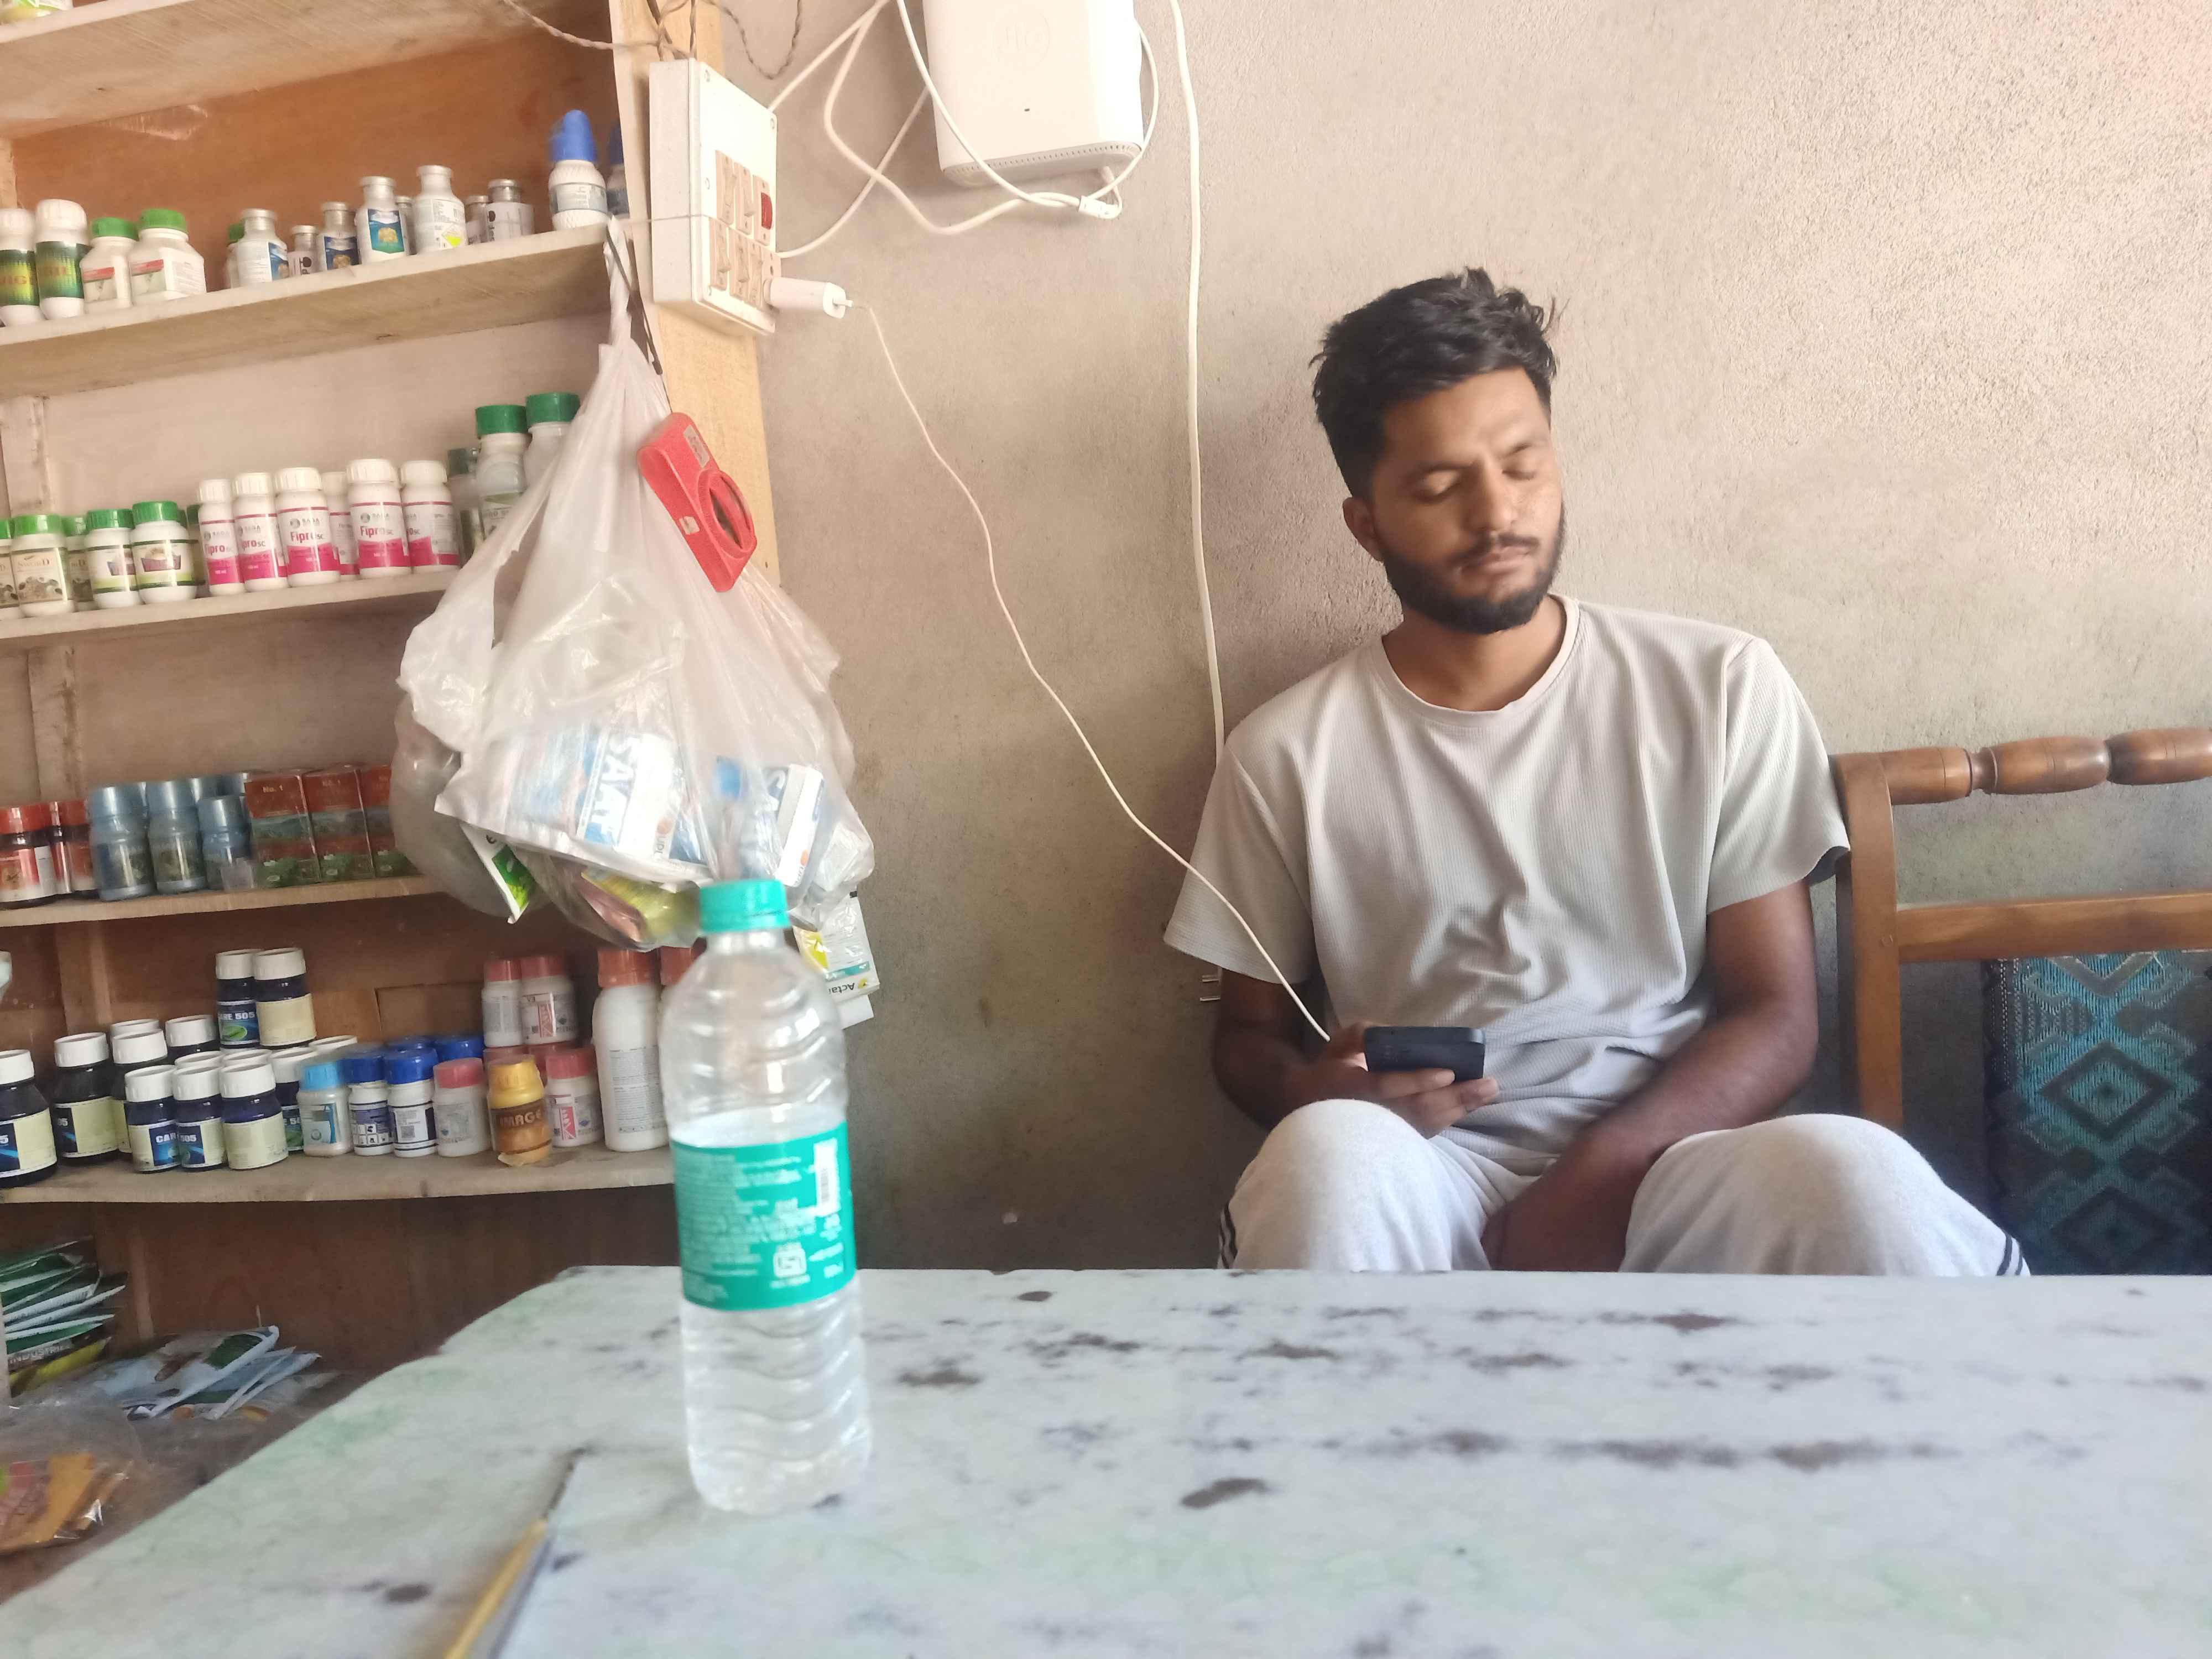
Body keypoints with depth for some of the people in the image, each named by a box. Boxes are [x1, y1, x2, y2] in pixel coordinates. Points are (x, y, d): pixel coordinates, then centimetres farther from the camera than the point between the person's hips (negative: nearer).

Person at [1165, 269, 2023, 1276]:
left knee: (1856, 1179, -33)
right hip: (1428, 1184, 0)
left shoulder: (1724, 687, 3)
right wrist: (1321, 1095, -13)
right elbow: (1248, 1034, 11)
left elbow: (1776, 1016, 2)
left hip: (1666, 1164, 1)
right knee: (1329, 1159, -35)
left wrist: (1604, 1174, -15)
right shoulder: (1288, 754, 2)